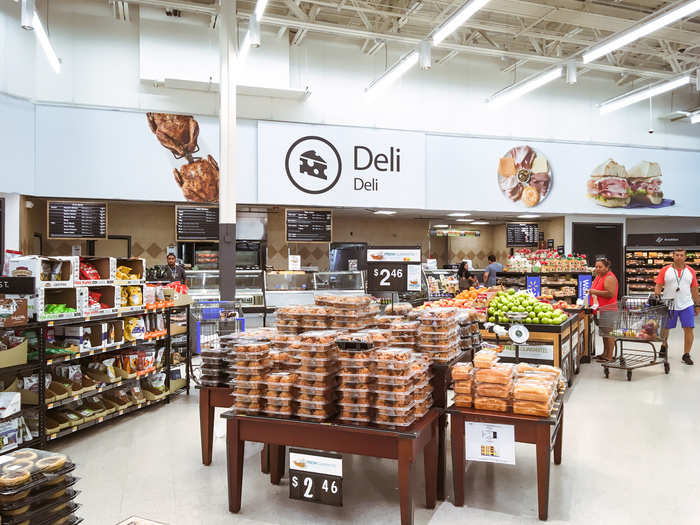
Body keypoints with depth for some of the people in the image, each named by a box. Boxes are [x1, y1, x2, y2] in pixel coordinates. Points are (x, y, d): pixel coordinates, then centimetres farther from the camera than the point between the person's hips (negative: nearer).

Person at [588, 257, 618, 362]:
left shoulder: (609, 278, -14)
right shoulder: (599, 276, 16)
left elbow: (611, 294, -23)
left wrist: (596, 292, -21)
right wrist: (591, 292, 12)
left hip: (607, 309, -10)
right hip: (600, 309, 10)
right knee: (604, 332, 17)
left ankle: (609, 356, 1)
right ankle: (605, 353, 26)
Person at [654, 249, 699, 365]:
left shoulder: (690, 271, 5)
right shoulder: (665, 270, -1)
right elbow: (658, 287, -3)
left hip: (686, 305, 1)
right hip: (668, 305, -1)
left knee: (689, 329, -5)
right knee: (664, 329, 9)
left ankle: (686, 355, 7)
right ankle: (664, 346, 37)